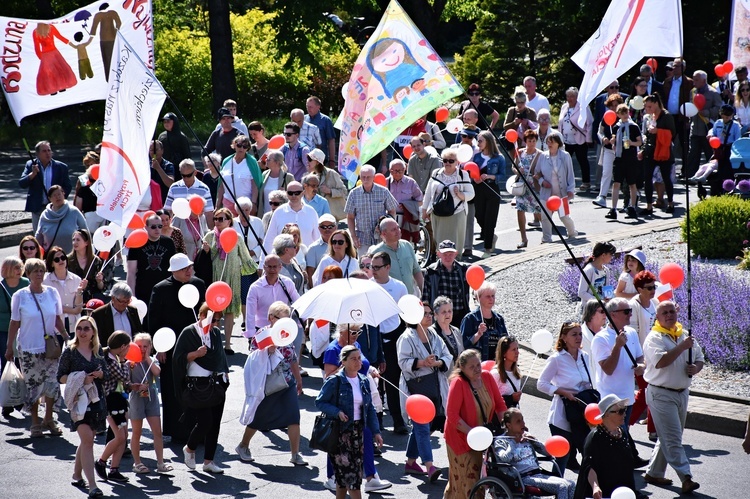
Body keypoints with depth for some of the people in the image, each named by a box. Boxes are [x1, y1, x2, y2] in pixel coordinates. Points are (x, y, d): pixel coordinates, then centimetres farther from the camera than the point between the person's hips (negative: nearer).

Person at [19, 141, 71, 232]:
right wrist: (33, 174, -19)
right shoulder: (31, 165, 3)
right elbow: (21, 184, -4)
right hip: (37, 208, 1)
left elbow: (68, 186, 5)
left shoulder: (61, 167, 1)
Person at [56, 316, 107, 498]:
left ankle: (76, 475, 32)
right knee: (87, 439, -15)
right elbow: (60, 376, -4)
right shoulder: (70, 352, -5)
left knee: (86, 440, 14)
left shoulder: (98, 351, 9)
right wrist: (80, 379, -18)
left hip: (96, 400, 5)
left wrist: (99, 374, -9)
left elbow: (105, 374, 14)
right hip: (79, 400, -5)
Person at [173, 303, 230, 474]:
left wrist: (225, 373, 16)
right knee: (205, 421, -13)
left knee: (215, 424, 4)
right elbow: (178, 358, -10)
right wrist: (196, 354, -22)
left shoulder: (216, 333, 11)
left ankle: (208, 461, 13)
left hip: (216, 384, 6)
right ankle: (189, 449, 14)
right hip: (197, 385, -6)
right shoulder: (188, 333, -7)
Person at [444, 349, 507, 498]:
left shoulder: (487, 377, -2)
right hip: (461, 439, -6)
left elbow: (500, 404, 7)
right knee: (468, 481, -5)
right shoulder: (458, 383, -18)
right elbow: (452, 416, -21)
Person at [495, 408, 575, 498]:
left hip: (539, 474, 7)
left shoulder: (527, 437, 19)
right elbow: (505, 459, -18)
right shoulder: (500, 441, 3)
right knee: (562, 486, -25)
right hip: (524, 478, -7)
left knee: (571, 484, -13)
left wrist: (535, 441, 2)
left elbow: (548, 452, 18)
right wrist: (515, 442, -6)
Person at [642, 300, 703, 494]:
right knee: (672, 438, -11)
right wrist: (682, 347, -25)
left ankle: (654, 473, 26)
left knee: (668, 437, 14)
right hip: (661, 394, -8)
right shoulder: (654, 338, -10)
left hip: (682, 393, 8)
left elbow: (699, 359, 19)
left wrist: (696, 368, -4)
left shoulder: (686, 335, 12)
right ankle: (686, 478, -16)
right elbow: (660, 362, -26)